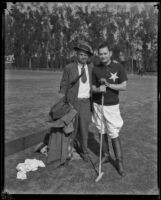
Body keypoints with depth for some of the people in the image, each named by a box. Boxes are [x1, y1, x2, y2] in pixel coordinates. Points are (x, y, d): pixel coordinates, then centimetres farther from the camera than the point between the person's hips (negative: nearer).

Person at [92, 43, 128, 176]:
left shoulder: (118, 67, -6)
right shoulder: (96, 69, 1)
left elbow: (124, 86, -9)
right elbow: (93, 87, 6)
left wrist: (108, 85, -22)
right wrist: (98, 89, -17)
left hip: (112, 105, -3)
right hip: (98, 104, 3)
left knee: (114, 134, -3)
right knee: (102, 132, 11)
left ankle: (119, 162, 10)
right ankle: (106, 155, 28)